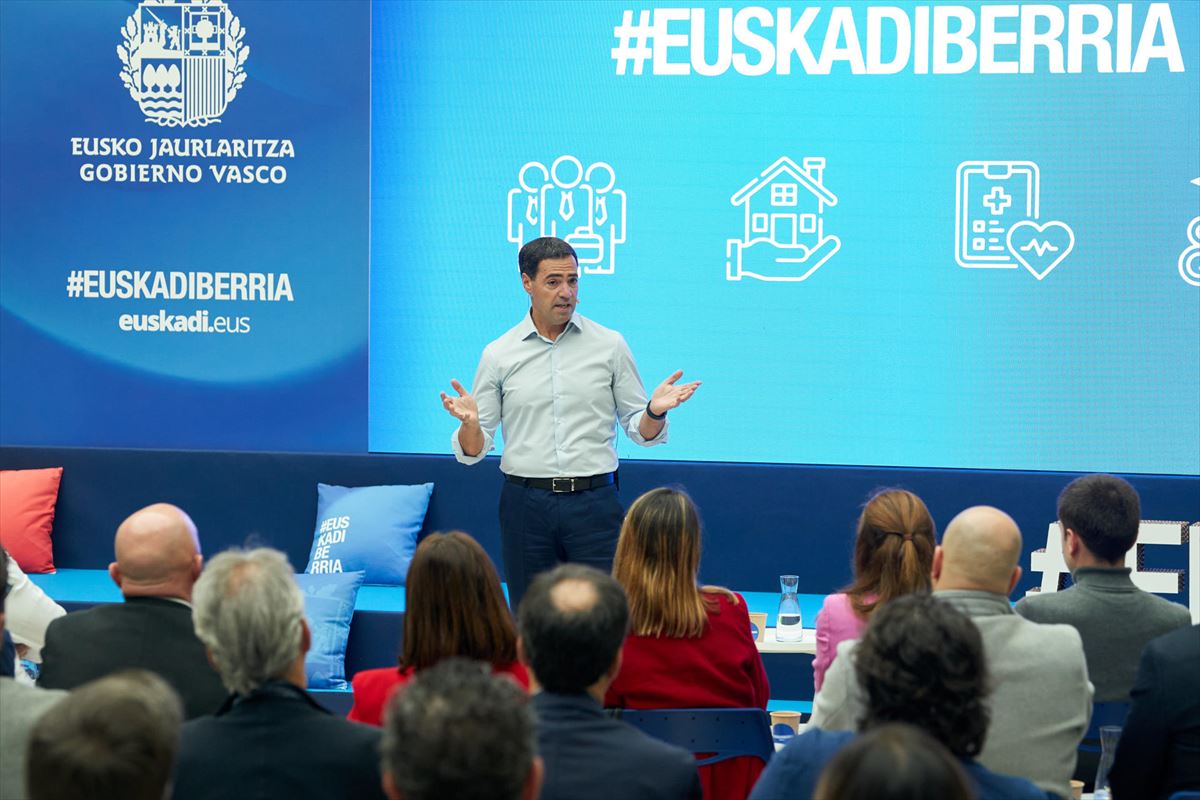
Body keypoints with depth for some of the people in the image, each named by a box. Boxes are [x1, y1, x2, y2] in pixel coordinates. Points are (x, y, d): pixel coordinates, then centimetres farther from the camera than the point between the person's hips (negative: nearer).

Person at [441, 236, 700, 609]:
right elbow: (473, 450, 4)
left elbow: (638, 429, 8)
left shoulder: (610, 345, 4)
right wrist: (469, 423, -19)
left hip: (594, 504, -1)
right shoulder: (499, 355, 4)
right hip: (526, 504, 1)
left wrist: (655, 411, -15)